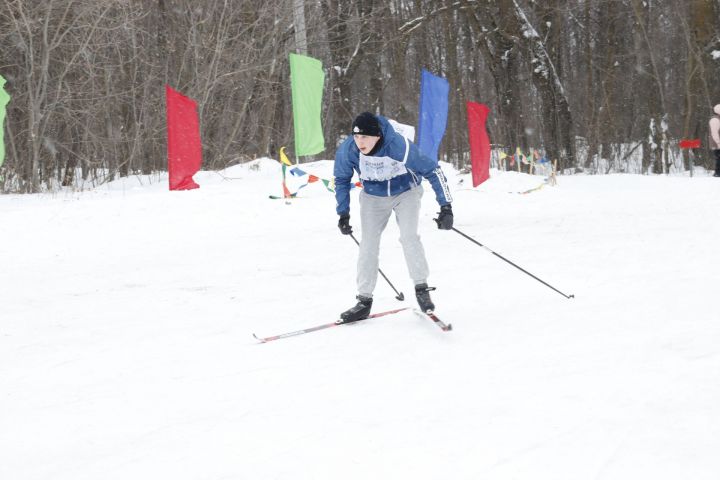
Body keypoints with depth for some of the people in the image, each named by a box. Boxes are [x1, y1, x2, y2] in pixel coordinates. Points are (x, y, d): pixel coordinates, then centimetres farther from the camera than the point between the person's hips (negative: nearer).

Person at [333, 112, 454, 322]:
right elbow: (341, 180, -3)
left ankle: (422, 288, -9)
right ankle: (364, 300, 2)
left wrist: (446, 207, -27)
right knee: (368, 244, -4)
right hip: (373, 197, 3)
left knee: (408, 236, -22)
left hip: (406, 192, -3)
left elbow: (433, 171, -26)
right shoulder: (348, 150, -25)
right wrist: (343, 213, -3)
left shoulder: (399, 147, -36)